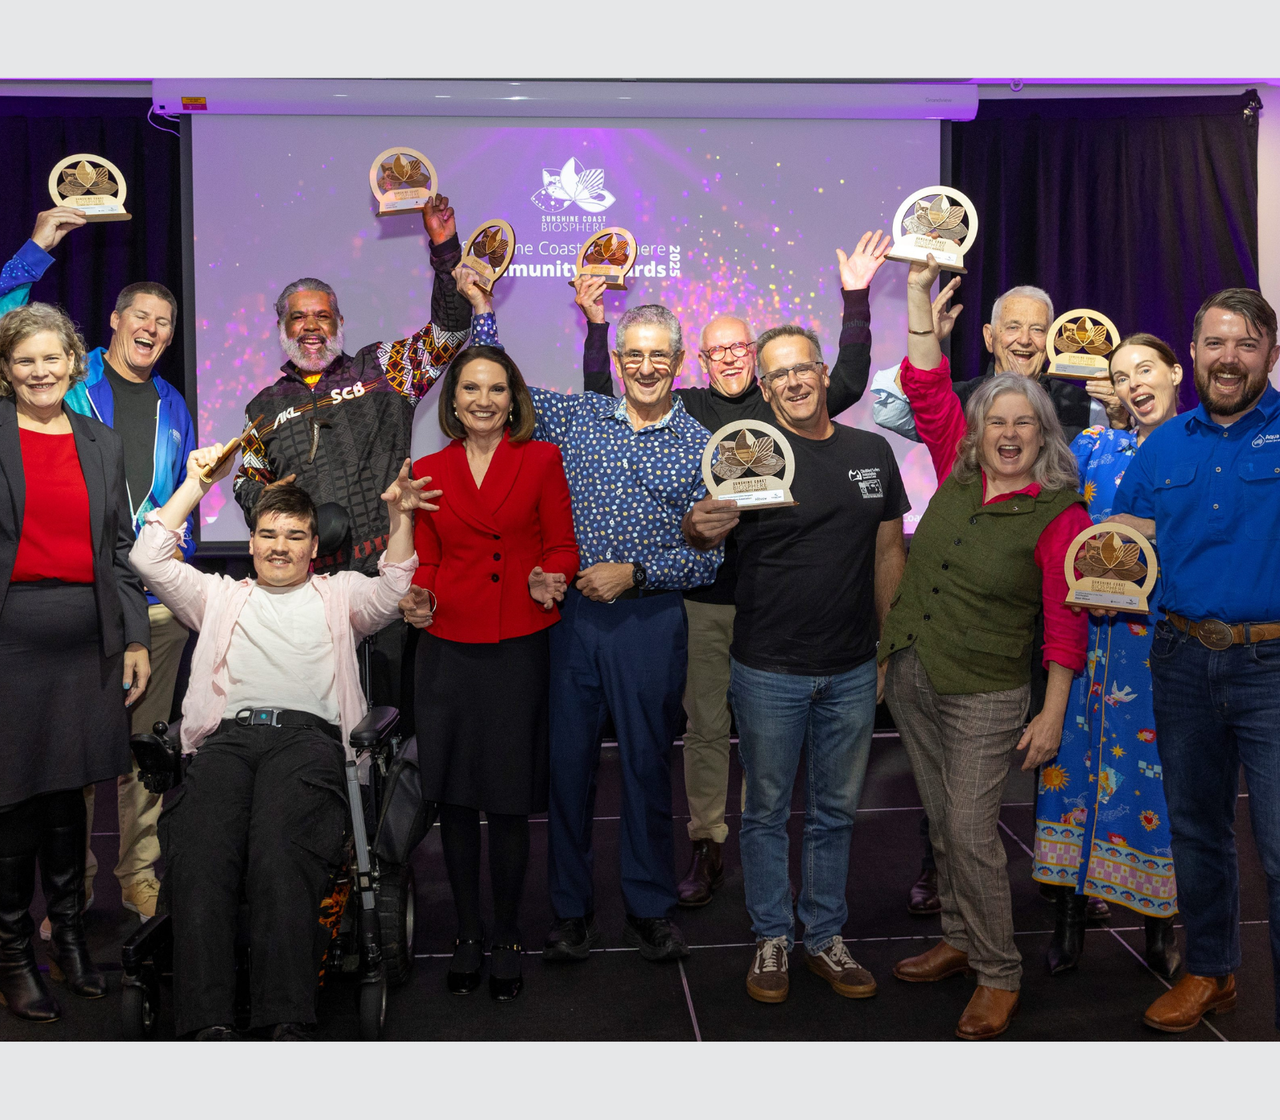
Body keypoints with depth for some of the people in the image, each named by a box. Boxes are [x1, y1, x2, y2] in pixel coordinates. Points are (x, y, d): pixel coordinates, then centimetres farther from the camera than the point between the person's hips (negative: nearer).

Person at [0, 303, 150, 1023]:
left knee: (69, 792, 11)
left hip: (87, 640, 3)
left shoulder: (103, 444, 13)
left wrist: (136, 639, 9)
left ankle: (70, 938, 26)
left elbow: (121, 549, 13)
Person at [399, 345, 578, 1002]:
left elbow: (563, 547, 3)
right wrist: (417, 596, -7)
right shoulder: (427, 472, 11)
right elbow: (425, 560, 13)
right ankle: (466, 935, 23)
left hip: (518, 650, -2)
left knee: (508, 804, 1)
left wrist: (551, 578, -17)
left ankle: (507, 939, 18)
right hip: (447, 650, 2)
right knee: (455, 800, 7)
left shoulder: (541, 461, 5)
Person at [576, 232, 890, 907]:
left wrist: (856, 299, -7)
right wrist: (596, 323, -2)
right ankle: (707, 846, 19)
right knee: (705, 724, 8)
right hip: (701, 596, 1)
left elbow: (848, 383, -2)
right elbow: (603, 402, 6)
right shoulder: (681, 410, 8)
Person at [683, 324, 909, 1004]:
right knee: (767, 811, 10)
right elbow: (704, 533, -9)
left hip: (852, 672, 3)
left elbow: (887, 551, 10)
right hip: (768, 672, -3)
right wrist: (696, 527, -34)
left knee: (835, 811, 15)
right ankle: (772, 939, 26)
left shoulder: (872, 453, 5)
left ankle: (824, 937, 30)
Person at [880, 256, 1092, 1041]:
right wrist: (921, 290, 0)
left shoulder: (1060, 514, -9)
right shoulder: (958, 475, 4)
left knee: (971, 831, -5)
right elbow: (926, 387, 4)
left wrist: (1052, 716, -14)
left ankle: (999, 973, 11)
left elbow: (1066, 622, -10)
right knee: (944, 822, 15)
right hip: (912, 676, 5)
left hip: (985, 695, -5)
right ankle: (961, 940, 31)